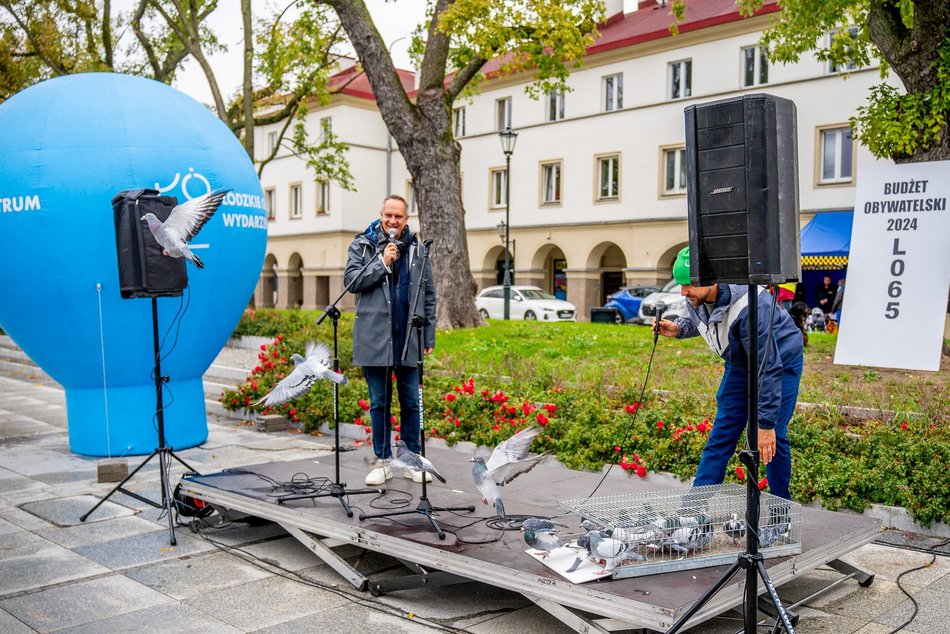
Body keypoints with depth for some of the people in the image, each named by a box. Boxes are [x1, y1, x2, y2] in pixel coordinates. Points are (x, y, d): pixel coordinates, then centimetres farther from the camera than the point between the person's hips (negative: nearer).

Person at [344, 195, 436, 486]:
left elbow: (428, 295, 10)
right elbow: (351, 281, -6)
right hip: (374, 338, -1)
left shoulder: (417, 249, 9)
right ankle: (383, 461, 17)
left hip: (409, 339, 1)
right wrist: (382, 262, -14)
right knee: (379, 403, 7)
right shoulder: (362, 244, 4)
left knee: (411, 402, 7)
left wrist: (429, 336, 6)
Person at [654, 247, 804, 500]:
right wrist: (678, 328, -13)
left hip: (782, 361, -6)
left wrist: (766, 423, -33)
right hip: (740, 363, 6)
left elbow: (769, 368, -35)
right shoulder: (696, 298, -17)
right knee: (722, 433, 4)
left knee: (772, 437, -9)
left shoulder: (748, 307, -39)